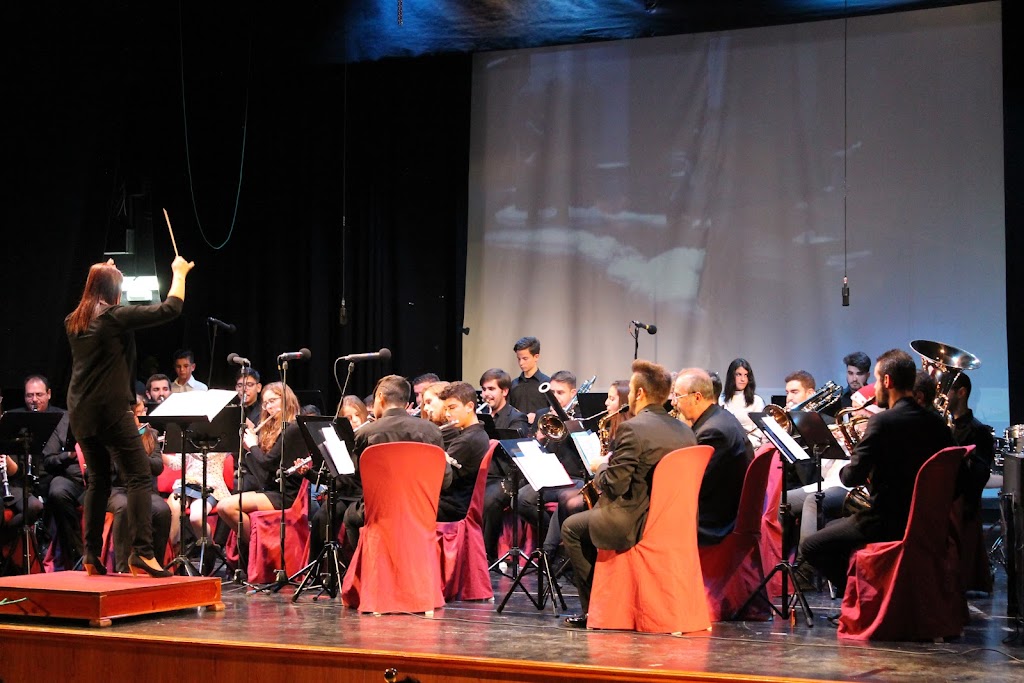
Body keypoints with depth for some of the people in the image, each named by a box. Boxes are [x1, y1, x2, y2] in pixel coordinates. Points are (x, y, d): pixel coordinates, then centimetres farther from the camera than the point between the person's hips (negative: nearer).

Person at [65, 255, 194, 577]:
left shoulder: (73, 322, 10)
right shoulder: (116, 317, -10)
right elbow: (170, 308, -11)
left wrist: (102, 274, 39)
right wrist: (179, 273, 3)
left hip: (80, 413, 8)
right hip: (111, 411, -8)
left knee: (98, 479, 16)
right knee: (138, 477, -6)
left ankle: (92, 556, 14)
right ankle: (142, 553, -16)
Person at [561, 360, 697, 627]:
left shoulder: (632, 429, -18)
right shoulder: (686, 432, 5)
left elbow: (614, 486, -19)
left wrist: (601, 468, 3)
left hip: (636, 524, -8)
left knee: (571, 527, 16)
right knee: (592, 519, 33)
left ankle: (593, 608, 13)